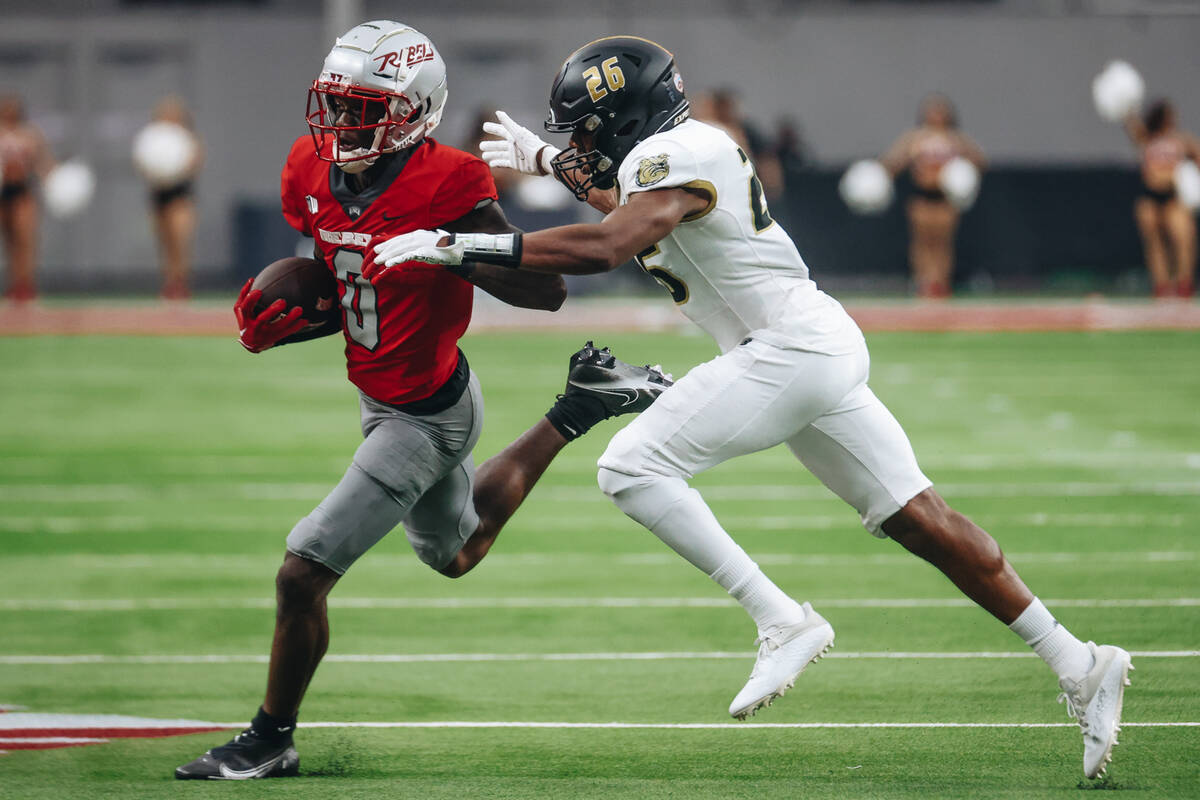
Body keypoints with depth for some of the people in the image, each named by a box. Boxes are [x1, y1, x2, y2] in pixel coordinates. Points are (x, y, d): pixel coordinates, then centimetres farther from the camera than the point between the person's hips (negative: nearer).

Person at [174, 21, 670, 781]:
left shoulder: (443, 188, -27)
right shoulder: (317, 173, -4)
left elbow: (545, 290, -24)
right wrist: (289, 322, -5)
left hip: (426, 416, -9)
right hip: (384, 399, 9)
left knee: (303, 574, -10)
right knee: (456, 552, 33)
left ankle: (271, 740, 8)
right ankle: (579, 409, 39)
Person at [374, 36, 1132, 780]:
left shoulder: (672, 157, -12)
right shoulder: (685, 147, 17)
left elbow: (605, 247, -28)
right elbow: (628, 207, 41)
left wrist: (458, 245, -28)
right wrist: (545, 160, 40)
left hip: (789, 348, -10)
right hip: (825, 347, 10)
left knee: (630, 467, -13)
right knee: (918, 519, 9)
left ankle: (781, 619, -17)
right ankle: (1078, 664, 8)